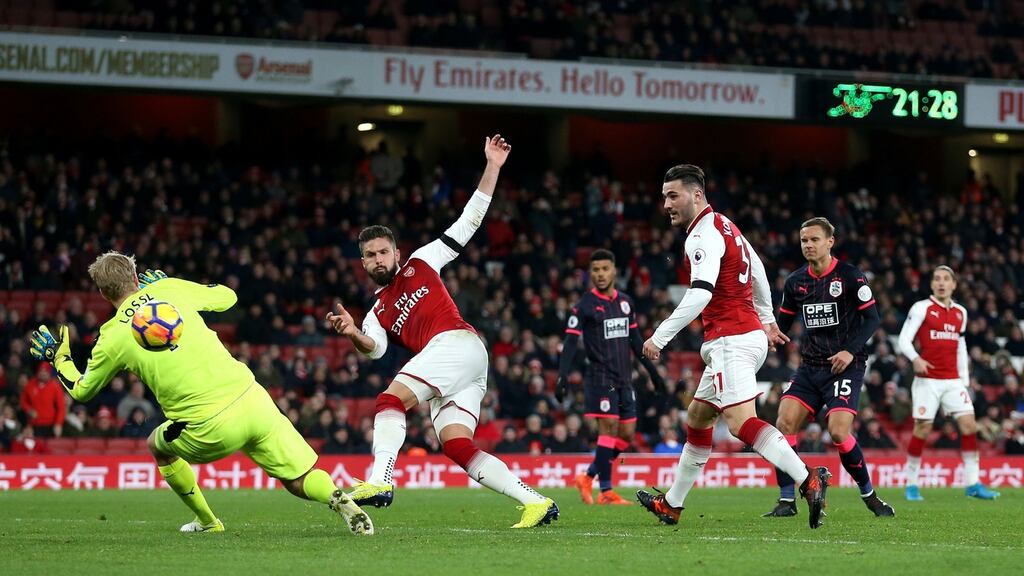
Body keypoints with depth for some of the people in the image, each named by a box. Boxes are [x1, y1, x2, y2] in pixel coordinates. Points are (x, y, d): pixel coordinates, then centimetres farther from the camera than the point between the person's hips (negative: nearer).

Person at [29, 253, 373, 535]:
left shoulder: (112, 338, 4)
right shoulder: (169, 288, 10)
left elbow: (81, 392, 19)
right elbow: (227, 296, 27)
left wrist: (57, 357, 37)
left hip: (210, 430, -3)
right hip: (252, 398, 3)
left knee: (159, 447, 30)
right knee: (300, 482, 11)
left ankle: (207, 522, 33)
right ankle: (337, 499, -22)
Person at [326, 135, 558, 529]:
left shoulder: (421, 263, 18)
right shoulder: (377, 313, 27)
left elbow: (469, 221, 17)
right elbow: (374, 348, 5)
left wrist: (492, 168, 9)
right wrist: (353, 335, -18)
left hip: (457, 344, -6)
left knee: (391, 400, -21)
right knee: (456, 446, -9)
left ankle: (379, 482, -35)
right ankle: (536, 503, -11)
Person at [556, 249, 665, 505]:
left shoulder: (625, 302, 12)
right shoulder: (584, 305, -6)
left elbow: (635, 339, 20)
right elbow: (571, 342, -10)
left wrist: (651, 369, 20)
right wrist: (562, 376, -20)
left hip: (624, 378, 7)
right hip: (600, 376, -7)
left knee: (626, 434, 5)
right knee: (609, 427, -12)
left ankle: (588, 478, 18)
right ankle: (606, 492, -8)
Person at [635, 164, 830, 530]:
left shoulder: (704, 235, -13)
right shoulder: (723, 226, 18)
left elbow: (700, 294, -26)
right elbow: (758, 271, 30)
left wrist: (660, 338, -23)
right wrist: (767, 318, 42)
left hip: (731, 341, -11)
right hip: (750, 332, 11)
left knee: (741, 421, -21)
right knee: (697, 418, 18)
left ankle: (809, 480, -33)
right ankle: (672, 505, 27)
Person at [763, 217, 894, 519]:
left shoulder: (850, 276, -6)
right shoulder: (795, 281, 9)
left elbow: (872, 318, -6)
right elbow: (784, 322, 19)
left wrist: (851, 350, -18)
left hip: (845, 366, -5)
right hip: (810, 366, 5)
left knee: (839, 432, -18)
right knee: (785, 423, -12)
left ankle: (869, 495, 3)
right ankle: (787, 500, -4)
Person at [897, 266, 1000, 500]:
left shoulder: (960, 312, 15)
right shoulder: (921, 308, -2)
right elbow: (903, 340, -8)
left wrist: (965, 380, 16)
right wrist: (915, 359, -26)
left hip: (953, 380, 5)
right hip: (927, 379, -5)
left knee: (969, 424, -6)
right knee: (922, 429, -5)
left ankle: (973, 483, -3)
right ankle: (911, 484, 7)